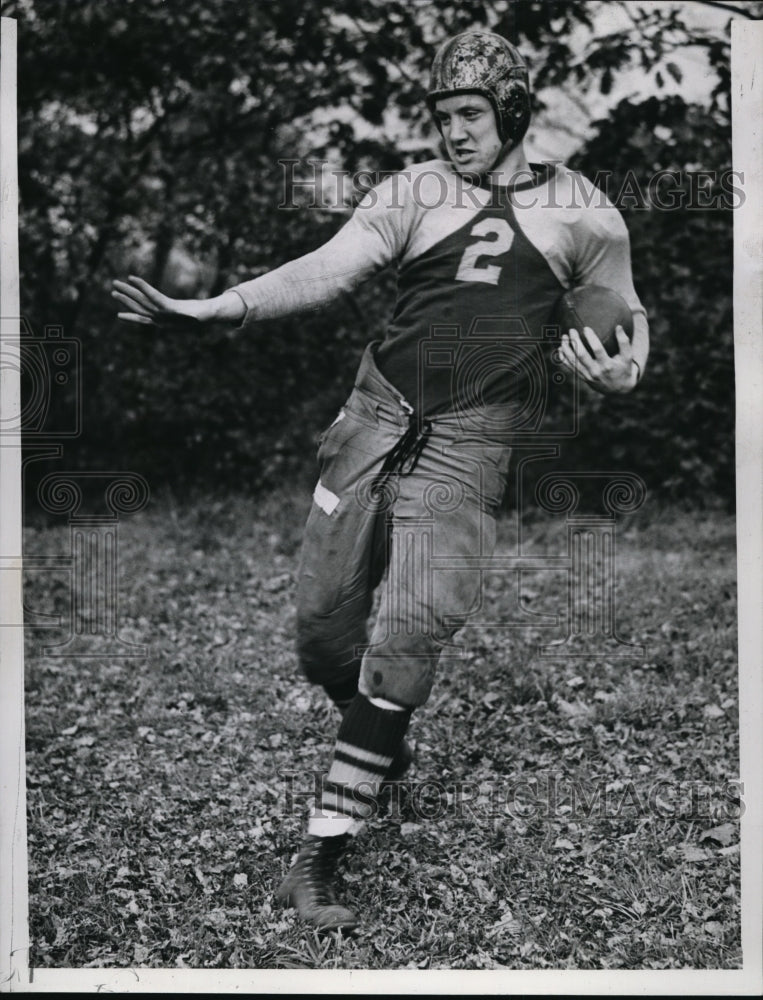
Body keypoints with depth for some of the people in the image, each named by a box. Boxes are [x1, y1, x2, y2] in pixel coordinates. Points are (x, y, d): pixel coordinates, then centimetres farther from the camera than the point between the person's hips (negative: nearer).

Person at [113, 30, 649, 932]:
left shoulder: (582, 213, 6)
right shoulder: (413, 193, 5)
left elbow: (626, 317, 18)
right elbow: (324, 271, -7)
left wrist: (618, 372, -6)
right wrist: (217, 307, -23)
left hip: (466, 445, -2)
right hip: (376, 417, 3)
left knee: (405, 644, -14)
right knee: (322, 627, 3)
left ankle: (320, 857, -7)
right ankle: (383, 749, 34)